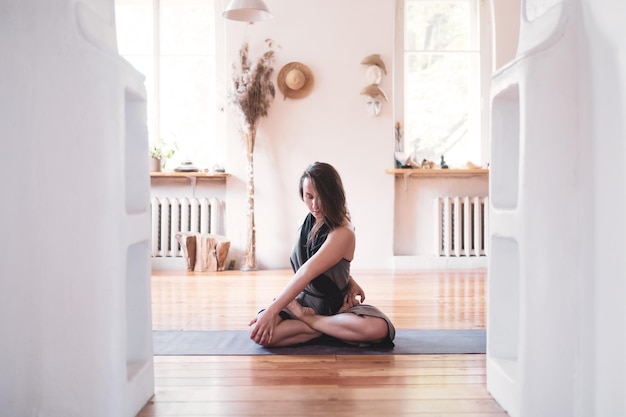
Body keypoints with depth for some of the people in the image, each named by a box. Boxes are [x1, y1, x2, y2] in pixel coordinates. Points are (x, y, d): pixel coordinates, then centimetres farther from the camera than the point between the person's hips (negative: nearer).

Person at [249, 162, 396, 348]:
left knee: (379, 328, -34)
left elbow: (307, 272, -29)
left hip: (334, 304, -4)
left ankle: (305, 318, -20)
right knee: (258, 332, -23)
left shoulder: (343, 233, -22)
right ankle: (332, 329, -11)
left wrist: (272, 310, -32)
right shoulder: (311, 220, -1)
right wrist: (349, 281, 2)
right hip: (303, 300, 5)